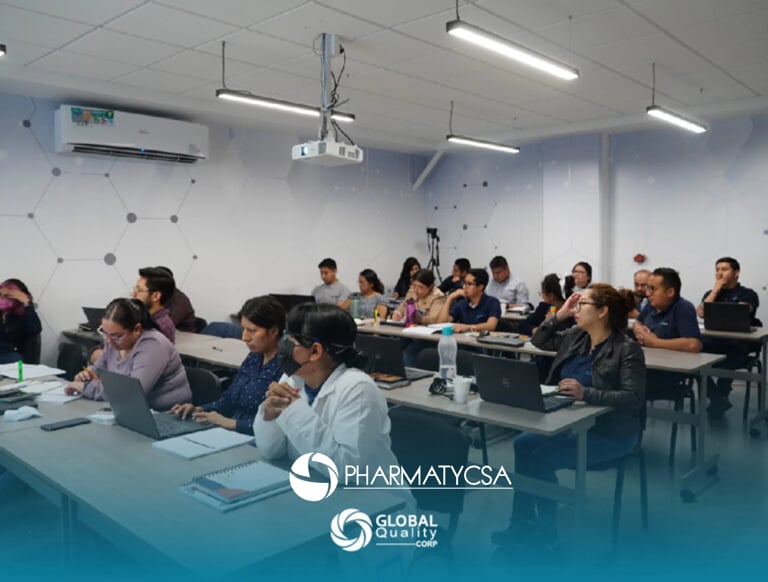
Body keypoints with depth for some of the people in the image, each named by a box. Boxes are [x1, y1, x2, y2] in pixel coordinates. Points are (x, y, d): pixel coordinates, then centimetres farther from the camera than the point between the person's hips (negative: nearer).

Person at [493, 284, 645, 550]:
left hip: (611, 432, -8)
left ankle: (546, 528, 0)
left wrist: (586, 393, -37)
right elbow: (539, 340, 17)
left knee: (542, 457, -20)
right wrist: (558, 315, 1)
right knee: (523, 444, -11)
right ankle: (522, 520, -1)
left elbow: (634, 398, -25)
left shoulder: (627, 349, -17)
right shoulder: (576, 337, 5)